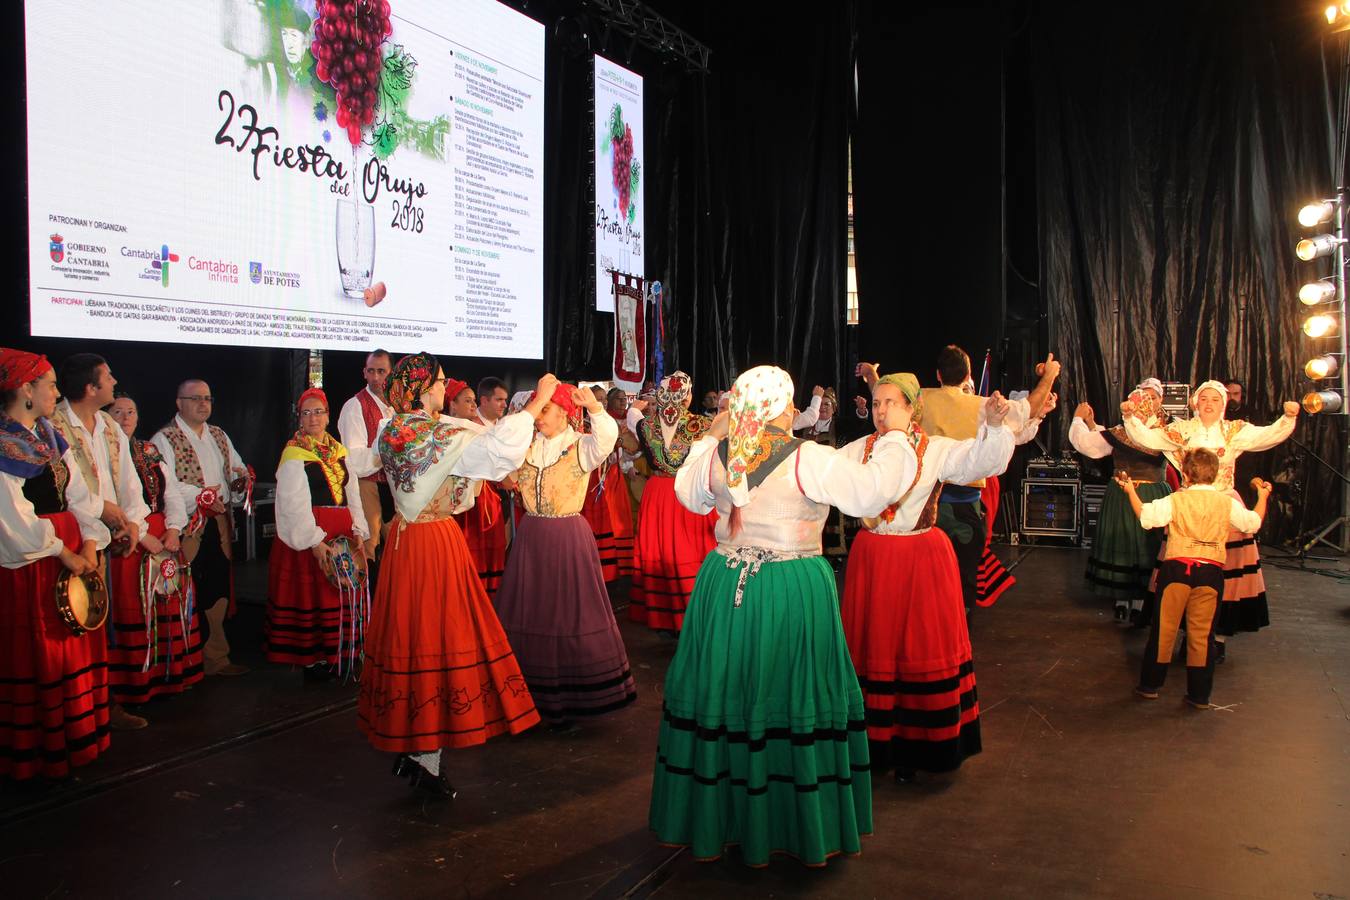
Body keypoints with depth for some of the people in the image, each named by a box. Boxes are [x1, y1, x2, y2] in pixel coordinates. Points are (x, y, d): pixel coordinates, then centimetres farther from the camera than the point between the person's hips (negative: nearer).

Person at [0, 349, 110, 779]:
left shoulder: (49, 436, 12)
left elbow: (78, 493, 8)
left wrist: (89, 545, -3)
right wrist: (64, 554, -11)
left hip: (73, 552, 8)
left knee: (76, 644, 12)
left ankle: (76, 737, 24)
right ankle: (35, 750, 15)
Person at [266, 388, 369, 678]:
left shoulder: (338, 451, 13)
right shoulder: (294, 453, -5)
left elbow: (352, 494, 11)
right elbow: (294, 503, -12)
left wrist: (358, 531, 0)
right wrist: (314, 541, -18)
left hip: (342, 531, 6)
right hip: (309, 534, -6)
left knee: (345, 593, 9)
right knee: (312, 594, 0)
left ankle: (340, 655, 20)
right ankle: (312, 659, 11)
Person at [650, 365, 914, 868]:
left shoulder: (715, 455, 0)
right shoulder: (808, 459, -14)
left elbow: (688, 494, 18)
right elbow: (871, 493, -16)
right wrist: (894, 439, -2)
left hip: (725, 588, 4)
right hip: (794, 594, -4)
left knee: (725, 695, 15)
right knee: (794, 698, 7)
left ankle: (715, 817, 29)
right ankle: (804, 825, 20)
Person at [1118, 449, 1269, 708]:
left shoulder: (1175, 500, -5)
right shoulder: (1227, 503, 2)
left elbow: (1145, 516, -4)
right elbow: (1253, 523, 15)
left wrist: (1130, 491, 9)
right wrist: (1262, 497, 32)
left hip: (1177, 569, -2)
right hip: (1211, 572, 2)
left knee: (1164, 628, 8)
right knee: (1202, 633, 8)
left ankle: (1150, 685, 16)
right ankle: (1200, 694, 13)